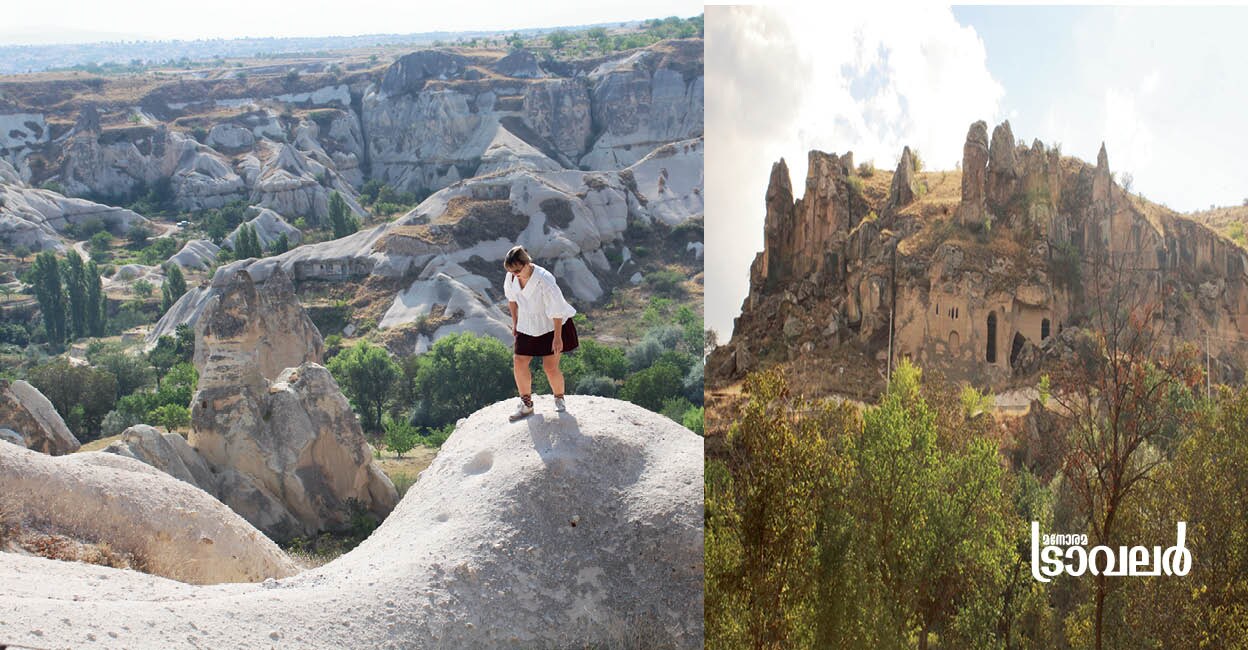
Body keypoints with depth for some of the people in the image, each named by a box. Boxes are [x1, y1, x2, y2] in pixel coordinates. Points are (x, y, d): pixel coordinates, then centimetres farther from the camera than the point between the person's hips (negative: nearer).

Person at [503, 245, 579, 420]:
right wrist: (515, 323, 13)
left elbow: (557, 310, -23)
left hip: (551, 325, -5)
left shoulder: (545, 281, -31)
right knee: (519, 362, -2)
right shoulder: (511, 277, -14)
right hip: (528, 325, 5)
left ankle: (559, 399, 24)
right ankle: (526, 404, 15)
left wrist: (557, 337, -18)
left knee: (550, 367, -5)